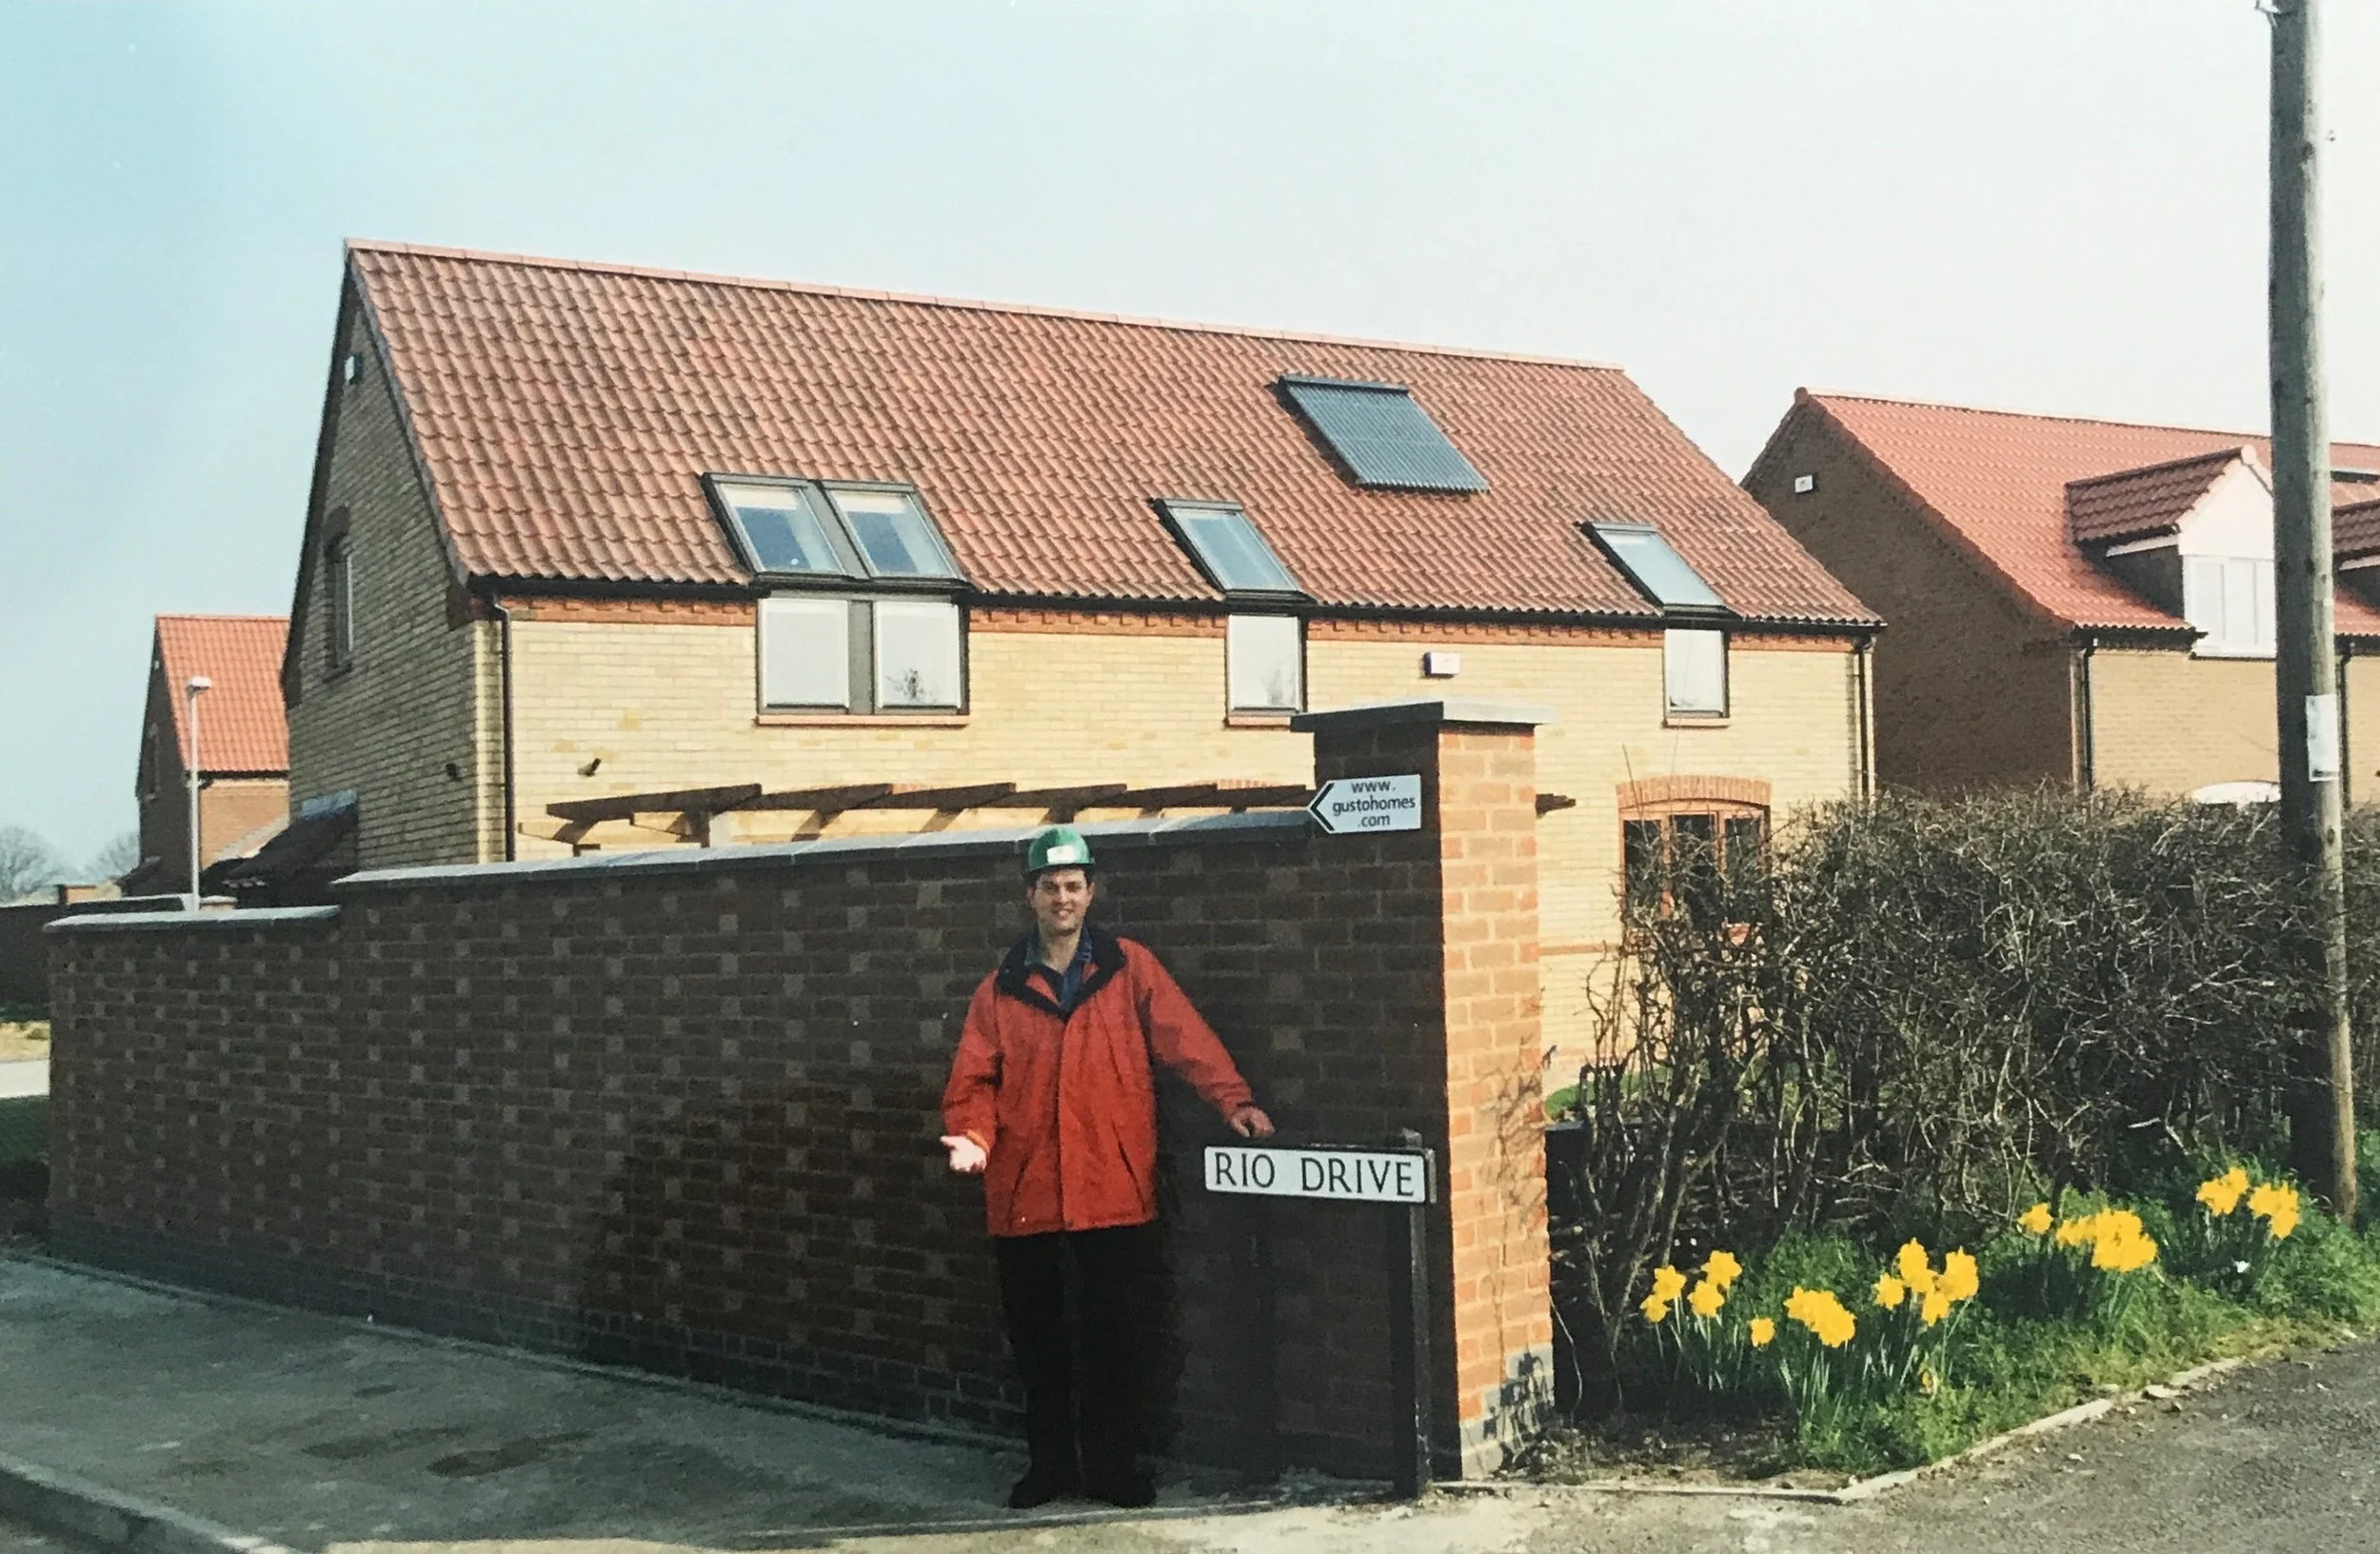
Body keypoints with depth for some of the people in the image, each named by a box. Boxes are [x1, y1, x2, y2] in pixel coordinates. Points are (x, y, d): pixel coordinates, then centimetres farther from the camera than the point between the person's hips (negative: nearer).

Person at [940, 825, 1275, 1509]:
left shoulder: (1129, 967, 4)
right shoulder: (1001, 989, 8)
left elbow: (1184, 1037, -4)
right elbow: (973, 1080, 6)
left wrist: (1233, 1099, -16)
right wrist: (973, 1137, -13)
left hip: (1114, 1188, -2)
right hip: (1023, 1190, 2)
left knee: (1116, 1336, 2)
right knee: (1035, 1338, 11)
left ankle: (1111, 1465, 17)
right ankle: (1049, 1461, 26)